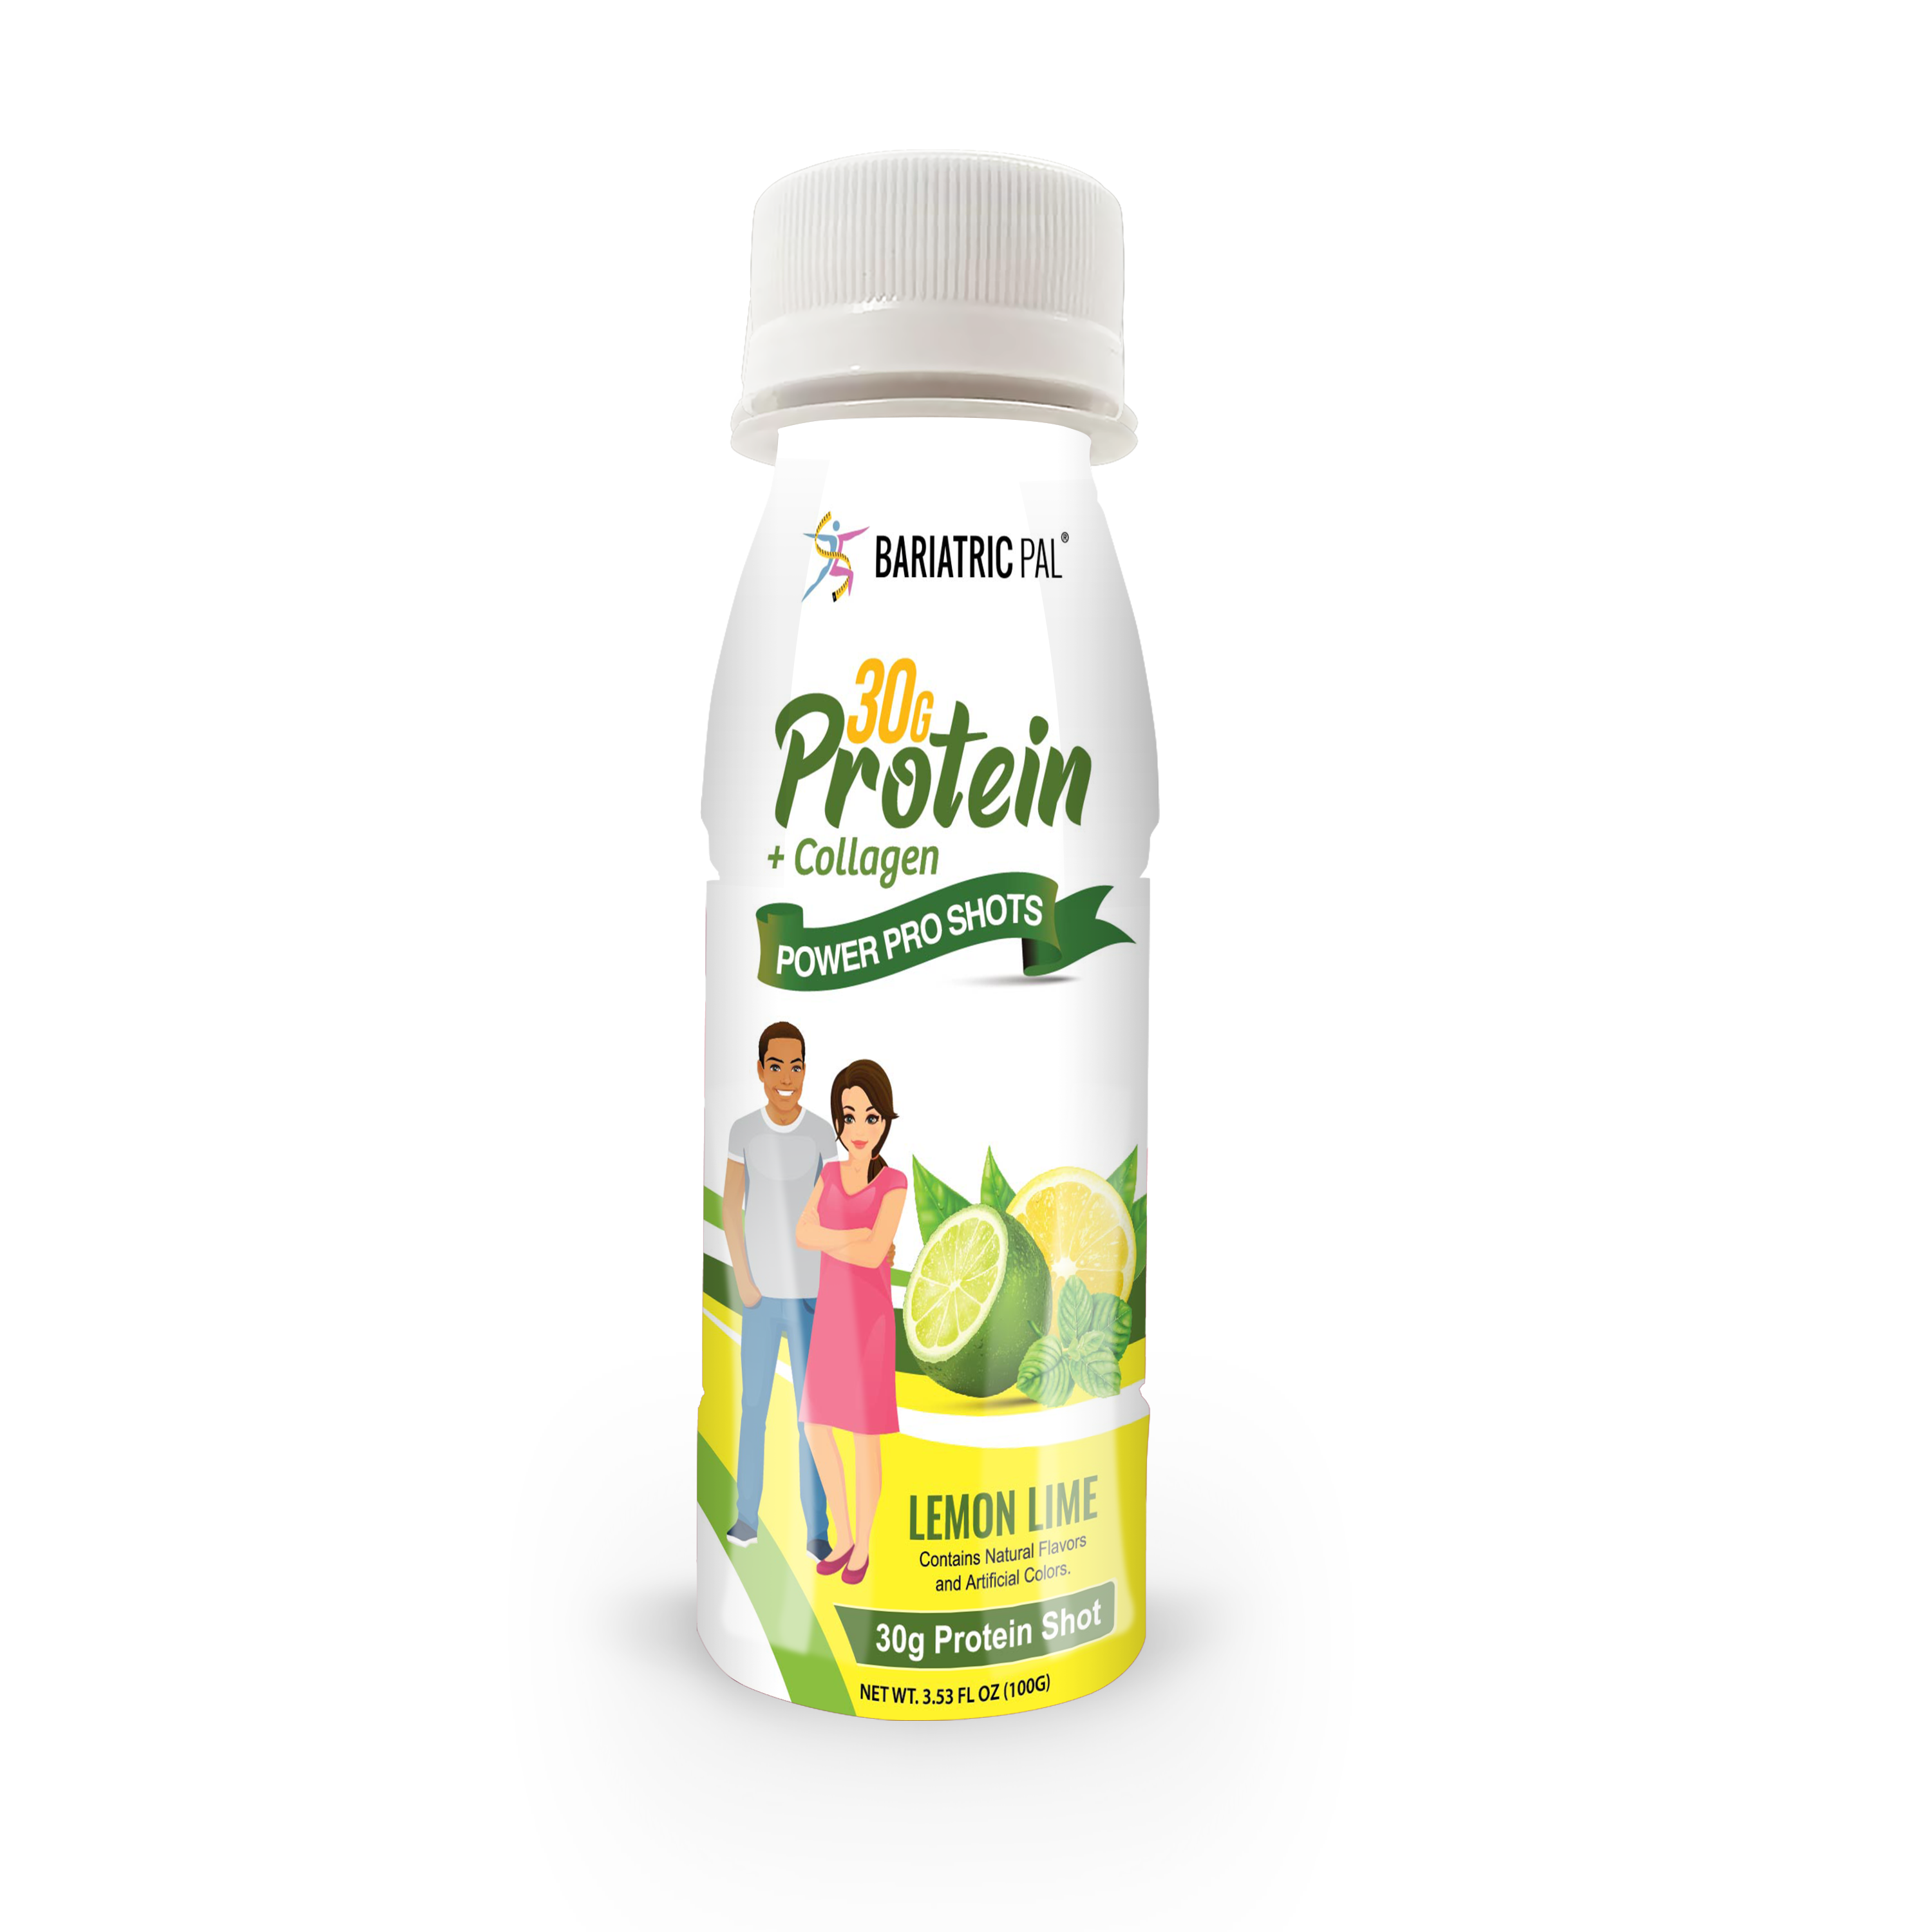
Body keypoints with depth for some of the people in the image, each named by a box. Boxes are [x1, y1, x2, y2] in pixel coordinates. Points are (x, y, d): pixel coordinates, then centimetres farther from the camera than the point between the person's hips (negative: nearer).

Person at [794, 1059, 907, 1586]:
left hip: (869, 1317, -6)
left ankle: (863, 1544, 22)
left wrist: (825, 1238, -12)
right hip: (831, 1314, 6)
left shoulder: (894, 1183, -12)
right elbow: (801, 1235, -7)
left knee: (863, 1434, 3)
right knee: (816, 1427, 9)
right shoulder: (829, 1175, 5)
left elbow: (873, 1256, -22)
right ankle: (843, 1537, 27)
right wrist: (858, 1236, -18)